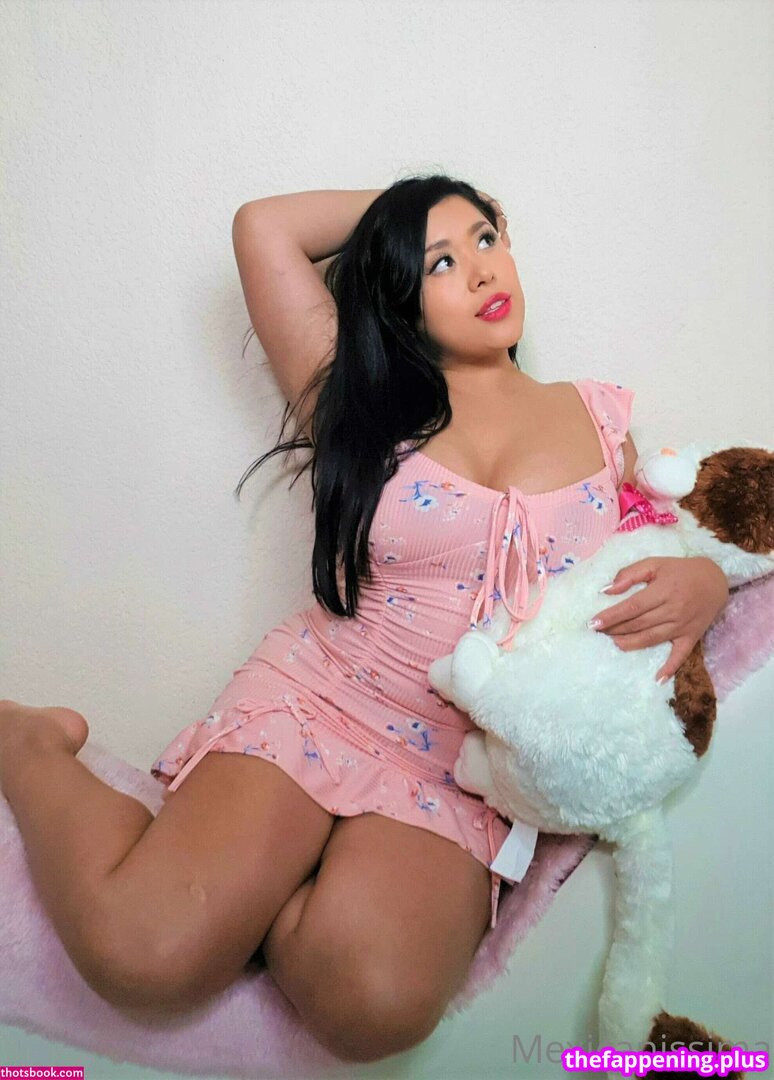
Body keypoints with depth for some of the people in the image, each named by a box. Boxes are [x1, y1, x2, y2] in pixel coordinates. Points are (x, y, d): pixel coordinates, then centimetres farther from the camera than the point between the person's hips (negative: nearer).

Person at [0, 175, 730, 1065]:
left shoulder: (599, 416, 11)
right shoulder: (365, 405, 5)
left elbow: (674, 545, 18)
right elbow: (264, 226, 5)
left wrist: (702, 582, -7)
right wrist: (395, 210, 14)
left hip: (467, 769, 2)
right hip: (316, 703, 0)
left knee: (377, 1005, -29)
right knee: (145, 953, -21)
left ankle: (253, 873, 3)